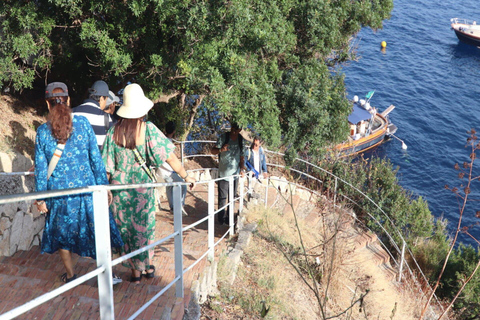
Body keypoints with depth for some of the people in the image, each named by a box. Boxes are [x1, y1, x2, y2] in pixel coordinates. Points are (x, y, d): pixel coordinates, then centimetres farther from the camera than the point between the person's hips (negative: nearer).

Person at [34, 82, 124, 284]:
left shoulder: (42, 131, -5)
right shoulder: (82, 123, -6)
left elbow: (41, 168, -2)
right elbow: (96, 158, -5)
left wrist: (40, 198, 6)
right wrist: (104, 186, 3)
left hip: (59, 191, 1)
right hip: (86, 188, 0)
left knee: (62, 233, 19)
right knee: (97, 230, 13)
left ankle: (70, 276, 31)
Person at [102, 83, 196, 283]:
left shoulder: (114, 131, -4)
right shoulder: (148, 129, -11)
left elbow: (107, 165, 0)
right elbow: (169, 157, -11)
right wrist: (185, 176, -1)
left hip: (120, 186, 2)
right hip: (142, 185, -1)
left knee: (126, 228, 12)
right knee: (145, 227, 15)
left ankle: (135, 271, 19)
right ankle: (148, 266, 26)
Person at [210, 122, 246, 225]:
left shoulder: (241, 140, 5)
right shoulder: (223, 137, -7)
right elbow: (213, 151, -8)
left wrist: (242, 168, 1)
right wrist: (221, 150, -29)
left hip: (235, 173, 4)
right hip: (223, 173, -4)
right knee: (222, 197, -3)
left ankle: (230, 218, 22)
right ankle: (221, 218, 8)